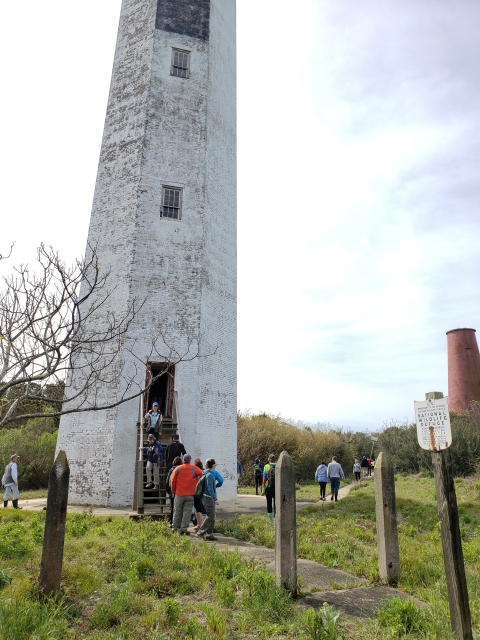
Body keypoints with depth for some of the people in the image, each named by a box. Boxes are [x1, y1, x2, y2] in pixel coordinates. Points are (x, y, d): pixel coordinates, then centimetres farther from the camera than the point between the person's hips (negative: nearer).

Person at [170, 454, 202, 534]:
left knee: (177, 511, 14)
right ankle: (184, 528, -3)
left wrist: (174, 491, 13)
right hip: (190, 494, -1)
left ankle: (175, 528, 22)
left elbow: (173, 481, 0)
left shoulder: (178, 469, -1)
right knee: (187, 511, 2)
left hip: (179, 494, 2)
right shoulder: (194, 468, -3)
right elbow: (202, 475, -4)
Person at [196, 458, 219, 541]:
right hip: (208, 497, -10)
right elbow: (210, 489, -20)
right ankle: (200, 533, -1)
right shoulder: (209, 475, -18)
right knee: (210, 516, -6)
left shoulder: (208, 474, 11)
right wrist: (215, 499, -18)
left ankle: (209, 534, 15)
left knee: (212, 517, 12)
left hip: (209, 498, 10)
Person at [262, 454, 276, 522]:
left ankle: (270, 519, 11)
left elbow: (264, 479, -6)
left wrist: (263, 490, -3)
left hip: (269, 488, -1)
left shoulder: (266, 466, -3)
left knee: (269, 503, 11)